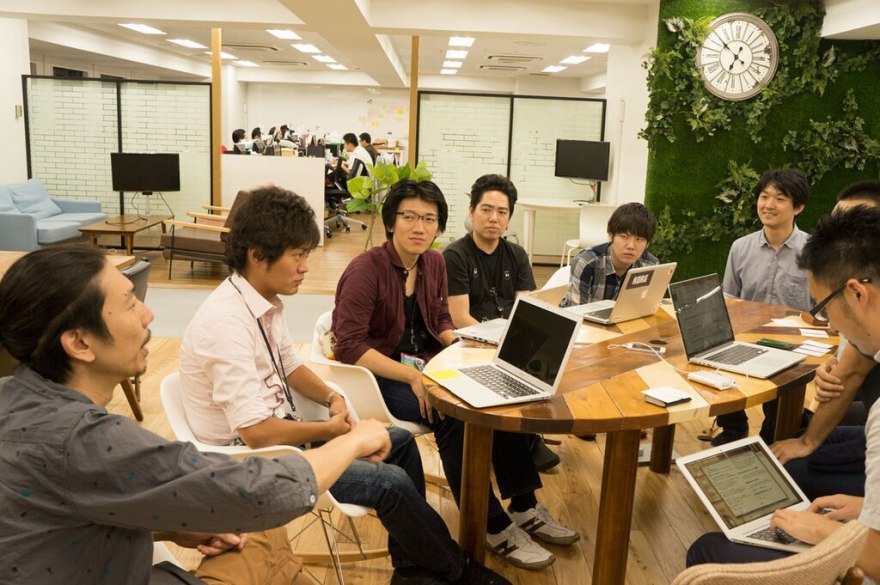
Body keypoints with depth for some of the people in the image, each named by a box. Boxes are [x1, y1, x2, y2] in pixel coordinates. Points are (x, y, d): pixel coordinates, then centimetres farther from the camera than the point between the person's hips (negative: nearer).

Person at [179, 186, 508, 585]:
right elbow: (256, 432, -30)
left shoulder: (264, 301, -1)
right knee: (390, 483, -15)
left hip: (280, 430, 9)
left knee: (400, 442, 10)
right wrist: (330, 430, -15)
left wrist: (331, 398, -3)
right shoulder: (227, 322, -29)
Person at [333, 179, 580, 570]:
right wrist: (411, 376, -29)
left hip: (423, 364, 7)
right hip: (376, 375, -7)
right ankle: (495, 527, -14)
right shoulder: (366, 270, -16)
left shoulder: (434, 263, 4)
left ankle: (524, 507, -2)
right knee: (453, 415, -29)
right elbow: (349, 347, -21)